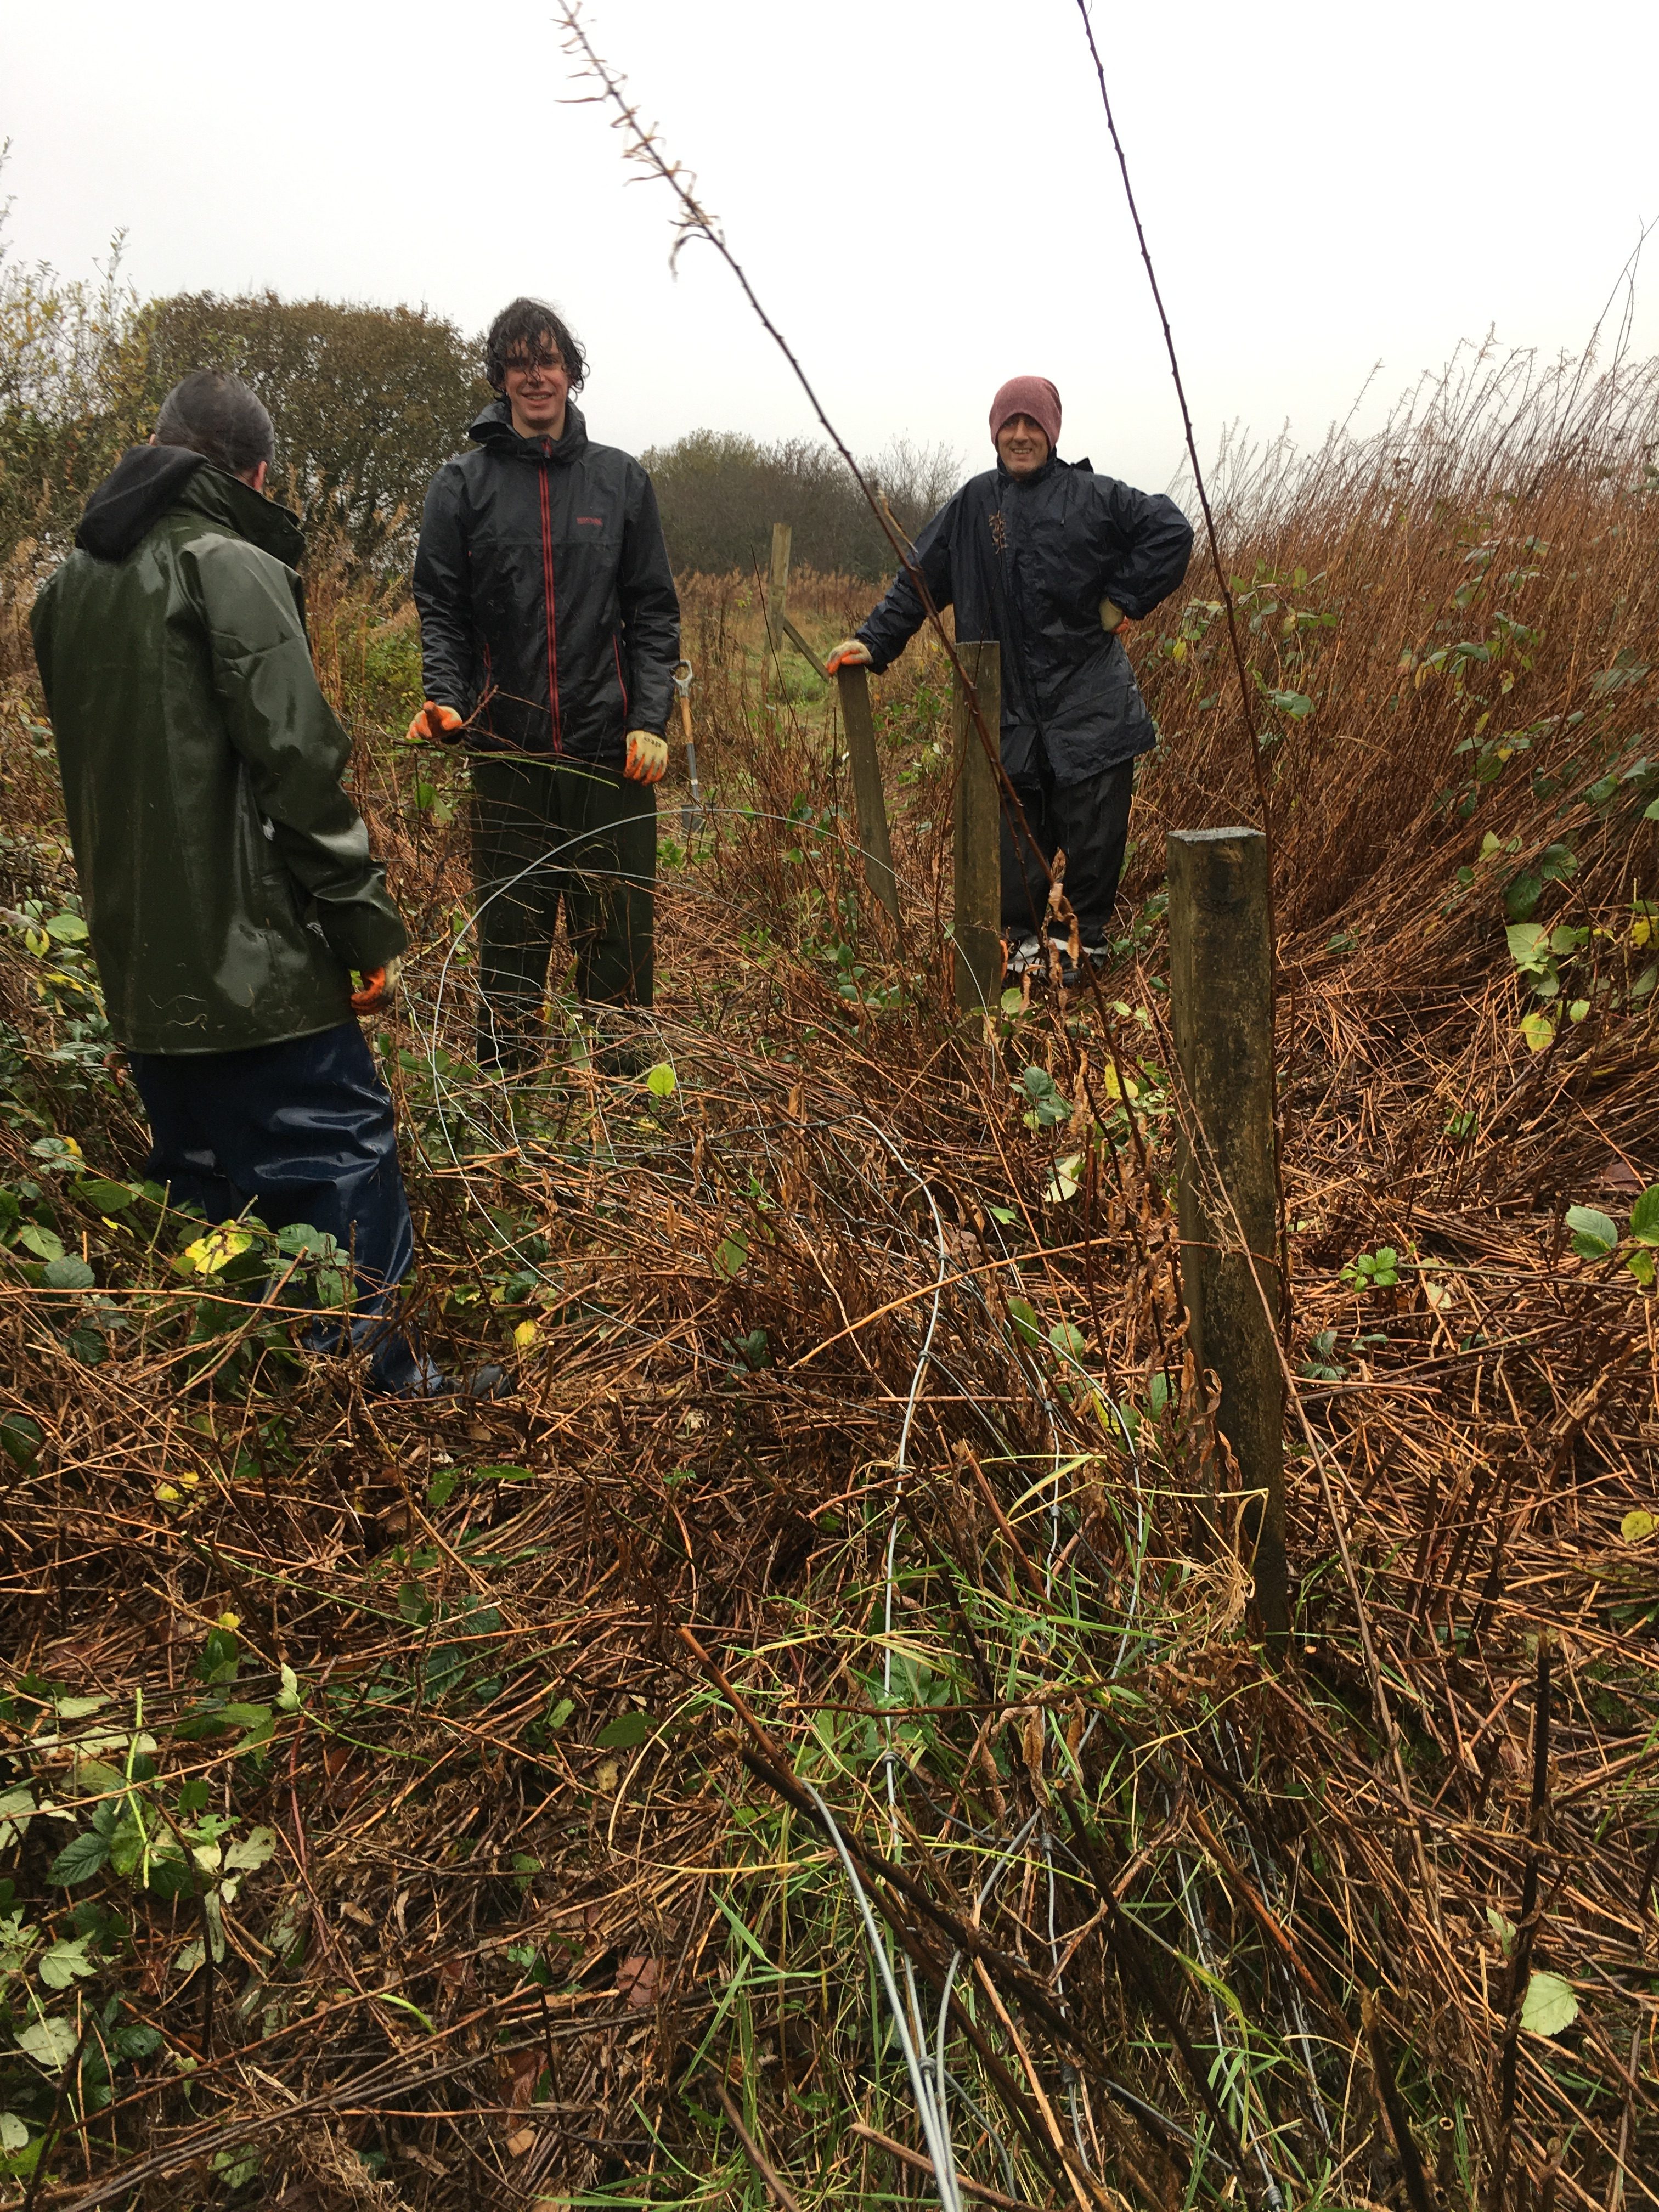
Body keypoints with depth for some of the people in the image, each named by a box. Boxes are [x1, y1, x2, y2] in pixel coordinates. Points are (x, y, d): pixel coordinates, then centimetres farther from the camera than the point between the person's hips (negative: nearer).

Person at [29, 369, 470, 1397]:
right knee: (339, 1156, 1)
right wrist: (368, 926, -13)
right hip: (249, 953, -8)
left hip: (136, 956, 8)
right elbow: (299, 764, -17)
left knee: (200, 1176, 17)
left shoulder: (70, 584, 15)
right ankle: (377, 1377, 5)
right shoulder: (232, 568, -10)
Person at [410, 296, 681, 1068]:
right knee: (509, 936, 3)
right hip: (506, 750, 0)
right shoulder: (462, 483, 8)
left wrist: (650, 719, -4)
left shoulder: (620, 478, 11)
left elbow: (653, 611, 8)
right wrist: (444, 697, -13)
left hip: (611, 749, 1)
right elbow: (441, 608, 5)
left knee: (620, 941, 2)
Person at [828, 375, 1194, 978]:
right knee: (1017, 832, 2)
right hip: (1010, 706, 2)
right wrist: (874, 641, 5)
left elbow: (1171, 532, 3)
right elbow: (920, 580, 13)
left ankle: (1088, 937, 17)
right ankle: (1020, 939, 17)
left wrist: (1126, 600, -2)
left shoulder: (1093, 496, 2)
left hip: (1091, 706, -2)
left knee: (1093, 830, 0)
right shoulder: (974, 504, 10)